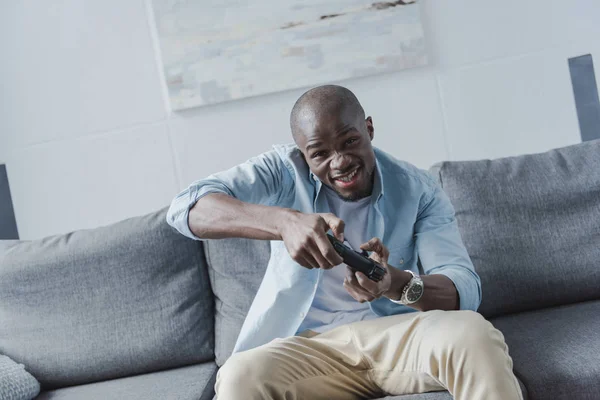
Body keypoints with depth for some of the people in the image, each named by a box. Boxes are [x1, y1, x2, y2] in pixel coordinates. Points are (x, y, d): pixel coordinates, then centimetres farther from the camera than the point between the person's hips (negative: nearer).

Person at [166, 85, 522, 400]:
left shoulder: (419, 190, 4)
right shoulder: (283, 170, 1)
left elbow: (466, 288, -6)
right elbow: (185, 208, -13)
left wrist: (397, 284, -31)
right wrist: (284, 221, -32)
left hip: (400, 335, 1)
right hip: (310, 346, -1)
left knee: (471, 332, -32)